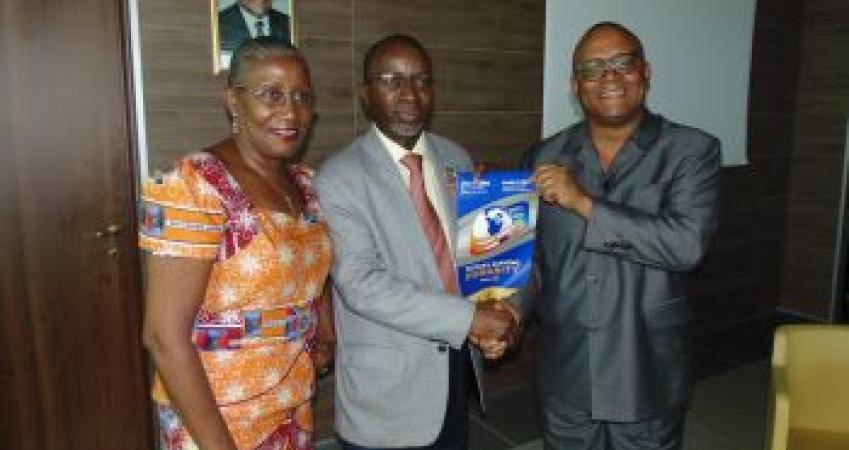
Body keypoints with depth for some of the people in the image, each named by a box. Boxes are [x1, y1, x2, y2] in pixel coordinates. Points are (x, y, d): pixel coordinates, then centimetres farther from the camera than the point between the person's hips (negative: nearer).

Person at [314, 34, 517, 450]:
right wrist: (470, 318, -22)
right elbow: (362, 284, -21)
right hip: (386, 385, -5)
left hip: (457, 363, 5)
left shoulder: (456, 159, 4)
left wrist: (495, 316, -8)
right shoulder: (339, 178, -14)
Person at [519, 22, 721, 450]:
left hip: (648, 380, -2)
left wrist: (583, 202, -22)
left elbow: (688, 244, -21)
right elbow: (529, 255, 7)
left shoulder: (692, 150, -7)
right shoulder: (545, 157, 1)